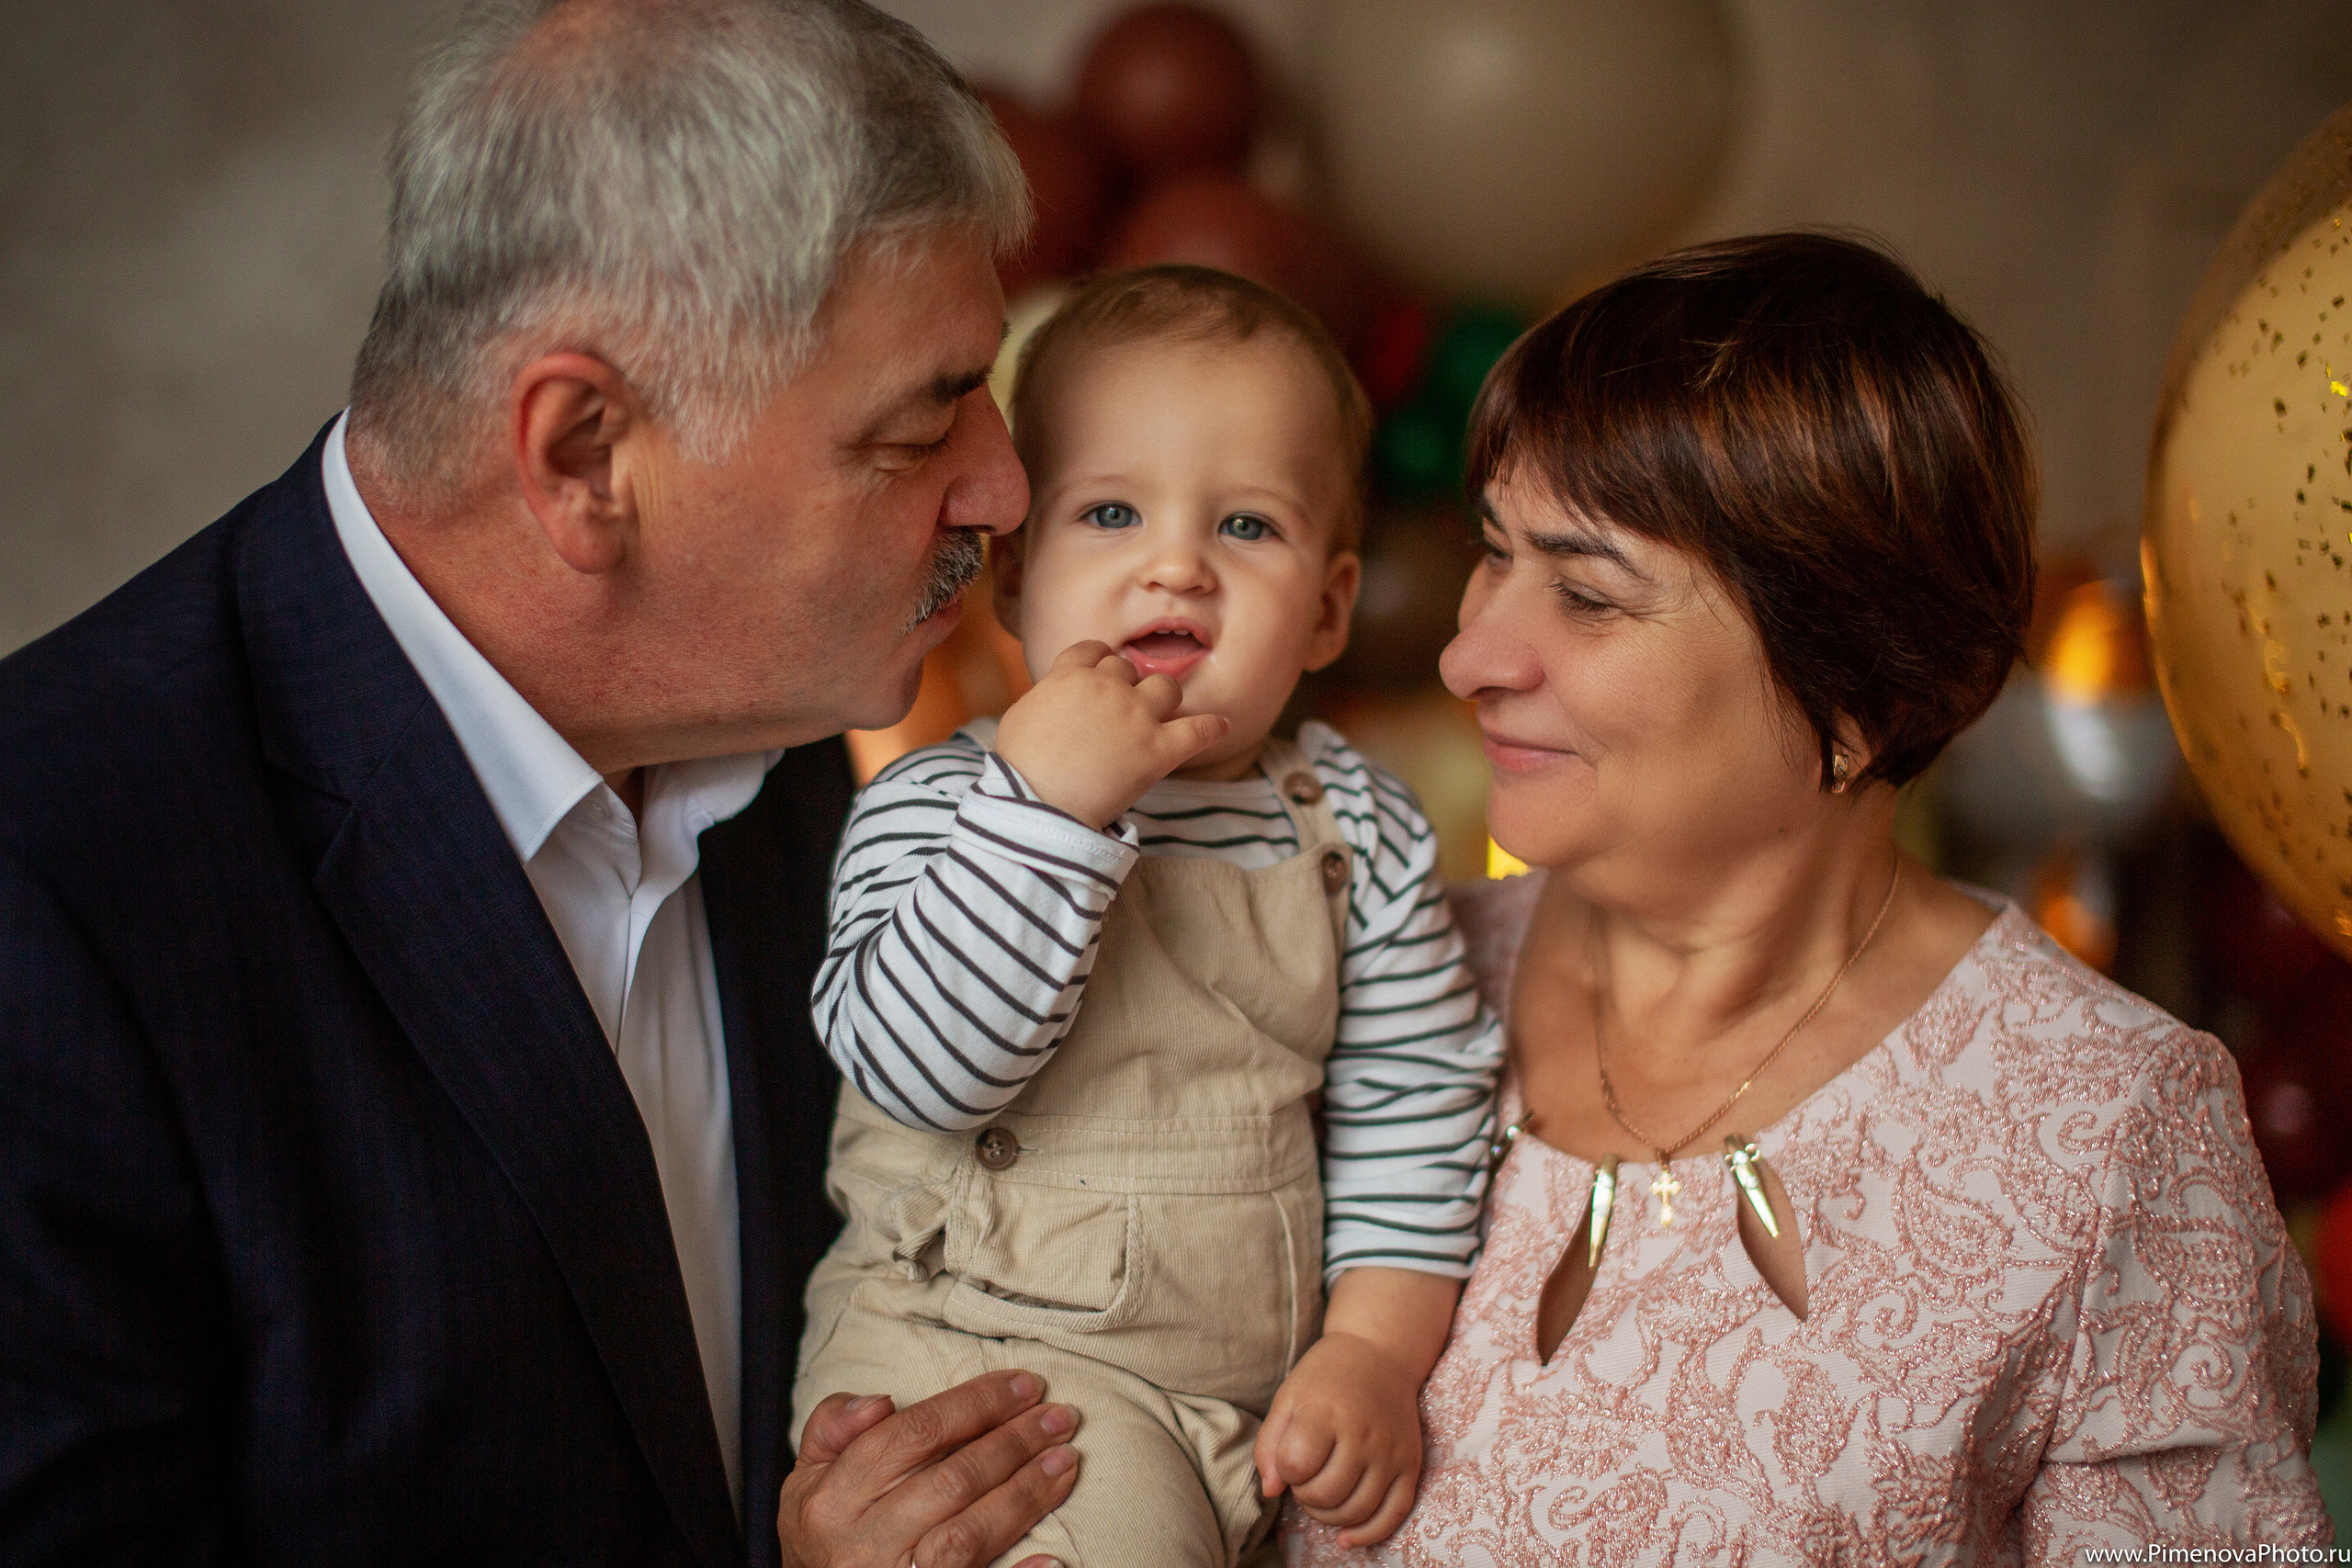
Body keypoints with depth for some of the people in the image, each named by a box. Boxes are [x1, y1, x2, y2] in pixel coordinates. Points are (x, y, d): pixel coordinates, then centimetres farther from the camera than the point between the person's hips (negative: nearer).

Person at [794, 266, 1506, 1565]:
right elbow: (919, 1069, -22)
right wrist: (1050, 798, -26)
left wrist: (1376, 1349, -4)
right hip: (983, 1344, -4)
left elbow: (1414, 1101, 6)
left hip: (1259, 1393, 4)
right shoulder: (934, 803, -7)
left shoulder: (1356, 826, 4)